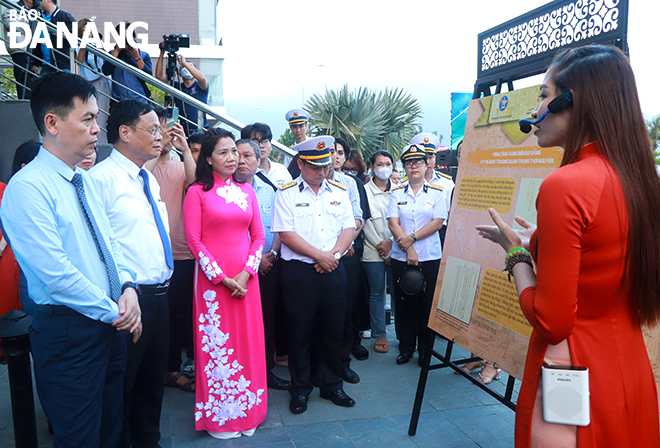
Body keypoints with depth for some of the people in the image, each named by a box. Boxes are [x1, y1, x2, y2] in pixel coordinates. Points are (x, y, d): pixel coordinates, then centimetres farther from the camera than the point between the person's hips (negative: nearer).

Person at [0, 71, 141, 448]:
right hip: (68, 331, -8)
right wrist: (114, 311, -13)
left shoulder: (84, 181, 10)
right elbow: (56, 275, -21)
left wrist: (128, 286, -4)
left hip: (110, 324, 8)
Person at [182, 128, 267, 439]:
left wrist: (246, 273, -6)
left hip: (245, 278, 4)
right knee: (217, 342, 3)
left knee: (248, 340, 8)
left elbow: (258, 236, 8)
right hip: (213, 279, -4)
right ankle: (219, 415, 20)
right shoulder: (197, 192, -1)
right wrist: (222, 278, -11)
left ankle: (246, 410, 25)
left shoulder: (246, 190, 10)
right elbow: (194, 241, -6)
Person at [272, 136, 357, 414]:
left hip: (334, 271, 4)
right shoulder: (286, 193, -2)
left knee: (333, 329, 11)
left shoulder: (339, 191, 11)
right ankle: (300, 389, 22)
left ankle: (332, 385, 28)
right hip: (299, 272, -3)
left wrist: (334, 254, -10)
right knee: (300, 331, 5)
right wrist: (319, 255, -13)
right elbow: (285, 234, -10)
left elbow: (349, 228, 7)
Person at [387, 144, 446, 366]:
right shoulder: (397, 193, 8)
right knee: (403, 303, 6)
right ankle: (406, 348, 21)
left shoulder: (437, 192, 4)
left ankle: (426, 350, 18)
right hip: (401, 257, 2)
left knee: (427, 304, 3)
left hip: (430, 257, -1)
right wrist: (408, 250, -11)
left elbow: (437, 223, -5)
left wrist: (411, 237, -13)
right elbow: (393, 223, -1)